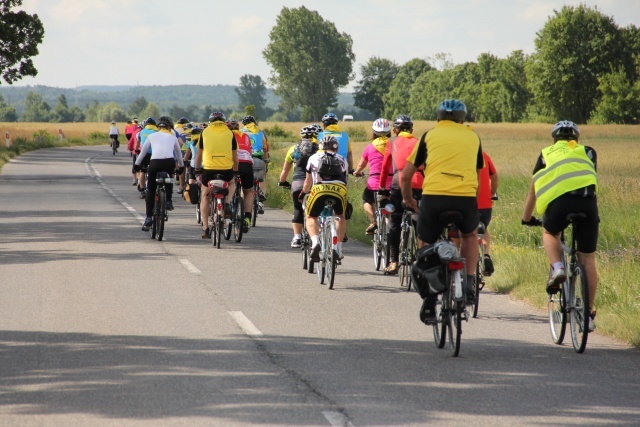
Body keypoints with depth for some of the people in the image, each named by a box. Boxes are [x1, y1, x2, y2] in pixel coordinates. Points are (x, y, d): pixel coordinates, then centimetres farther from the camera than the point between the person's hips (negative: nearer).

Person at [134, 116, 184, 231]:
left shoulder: (152, 136, 21)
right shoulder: (172, 137, 22)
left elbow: (143, 152, 27)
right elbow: (178, 153, 33)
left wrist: (137, 164, 40)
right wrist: (181, 166, 49)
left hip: (155, 163, -1)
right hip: (169, 162, 1)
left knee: (150, 190, 12)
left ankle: (148, 218, 5)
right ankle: (168, 201, 21)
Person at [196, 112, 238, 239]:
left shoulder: (205, 132, 9)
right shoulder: (230, 133, 10)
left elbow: (199, 154, 16)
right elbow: (235, 156, 16)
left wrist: (197, 170, 28)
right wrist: (235, 171, 30)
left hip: (209, 169, -1)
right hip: (227, 170, 1)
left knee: (205, 197, 19)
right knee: (232, 183, 34)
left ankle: (205, 228, 12)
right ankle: (227, 204, 8)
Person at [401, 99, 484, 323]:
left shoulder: (430, 135, 19)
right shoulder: (472, 137, 22)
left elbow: (405, 177, 21)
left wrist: (408, 200, 39)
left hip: (433, 196, -1)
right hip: (466, 198, 1)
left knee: (425, 246, 21)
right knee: (470, 235, 32)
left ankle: (429, 301, 12)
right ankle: (468, 284, 16)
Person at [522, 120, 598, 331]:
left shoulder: (546, 154, 30)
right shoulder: (588, 152, 31)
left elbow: (533, 190, 39)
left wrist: (526, 218, 52)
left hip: (559, 201, -1)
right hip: (587, 200, 1)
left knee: (549, 232, 32)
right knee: (587, 259, 11)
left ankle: (557, 268, 5)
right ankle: (588, 313, 14)